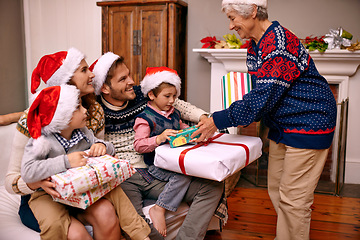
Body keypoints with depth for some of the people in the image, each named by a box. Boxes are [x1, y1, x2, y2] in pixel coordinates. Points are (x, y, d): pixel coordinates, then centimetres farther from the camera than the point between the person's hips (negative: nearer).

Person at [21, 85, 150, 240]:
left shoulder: (83, 133, 1)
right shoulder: (42, 140, -16)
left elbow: (110, 150, 9)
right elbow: (27, 172, -30)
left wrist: (102, 146, -17)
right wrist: (66, 162, -37)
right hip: (48, 194, -5)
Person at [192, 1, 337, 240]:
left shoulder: (281, 43, -23)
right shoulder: (255, 46, 8)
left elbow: (264, 96, -27)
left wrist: (219, 120, -22)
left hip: (309, 124, -9)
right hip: (282, 126, 9)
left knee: (293, 198, -3)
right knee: (276, 191, 15)